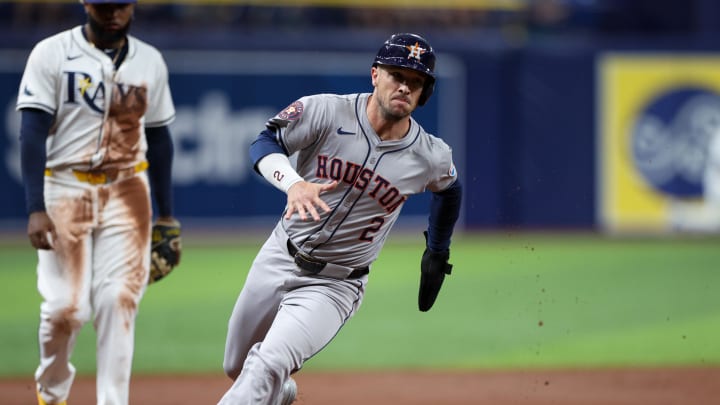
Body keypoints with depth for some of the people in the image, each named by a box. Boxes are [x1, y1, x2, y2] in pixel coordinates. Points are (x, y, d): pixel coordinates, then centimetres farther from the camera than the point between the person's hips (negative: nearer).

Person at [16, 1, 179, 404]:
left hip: (127, 191, 3)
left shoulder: (149, 61, 8)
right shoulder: (52, 54, -5)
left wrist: (166, 215, 14)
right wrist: (36, 209, -18)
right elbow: (33, 133, -9)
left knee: (119, 300, -9)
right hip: (65, 188, -3)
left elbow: (159, 137, 15)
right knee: (66, 305, -6)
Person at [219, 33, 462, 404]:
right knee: (236, 368, 20)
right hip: (278, 260, 2)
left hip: (335, 285, -2)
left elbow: (448, 189, 13)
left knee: (267, 368, -25)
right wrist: (293, 183, -32)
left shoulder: (431, 158, -9)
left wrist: (437, 254, 19)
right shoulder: (325, 112, -14)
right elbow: (265, 144, -12)